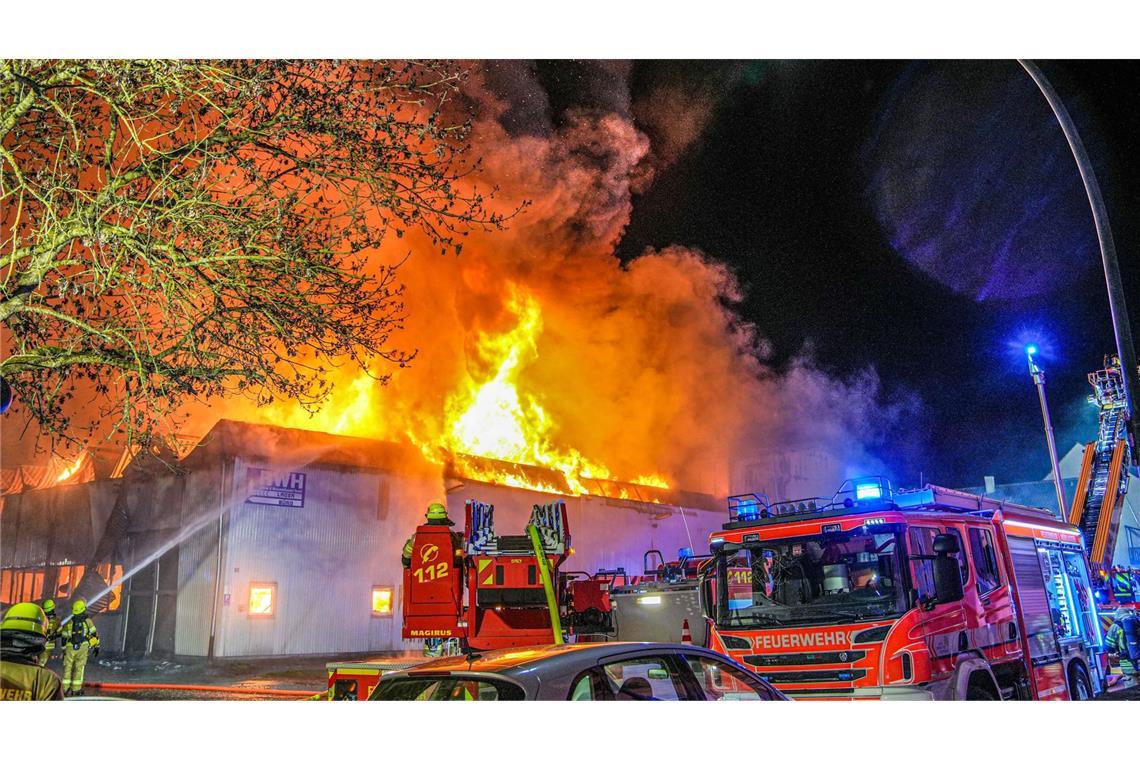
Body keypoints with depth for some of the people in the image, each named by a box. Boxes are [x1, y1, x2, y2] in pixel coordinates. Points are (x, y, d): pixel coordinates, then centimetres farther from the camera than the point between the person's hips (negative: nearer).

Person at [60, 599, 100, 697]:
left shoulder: (68, 623, 7)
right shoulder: (88, 621, 1)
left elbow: (63, 638, 12)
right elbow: (95, 634, 3)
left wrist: (64, 650, 22)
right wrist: (97, 646, 13)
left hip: (70, 648, 2)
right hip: (82, 648, -2)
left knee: (68, 668, 8)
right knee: (79, 668, 1)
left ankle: (66, 689, 7)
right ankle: (76, 690, 0)